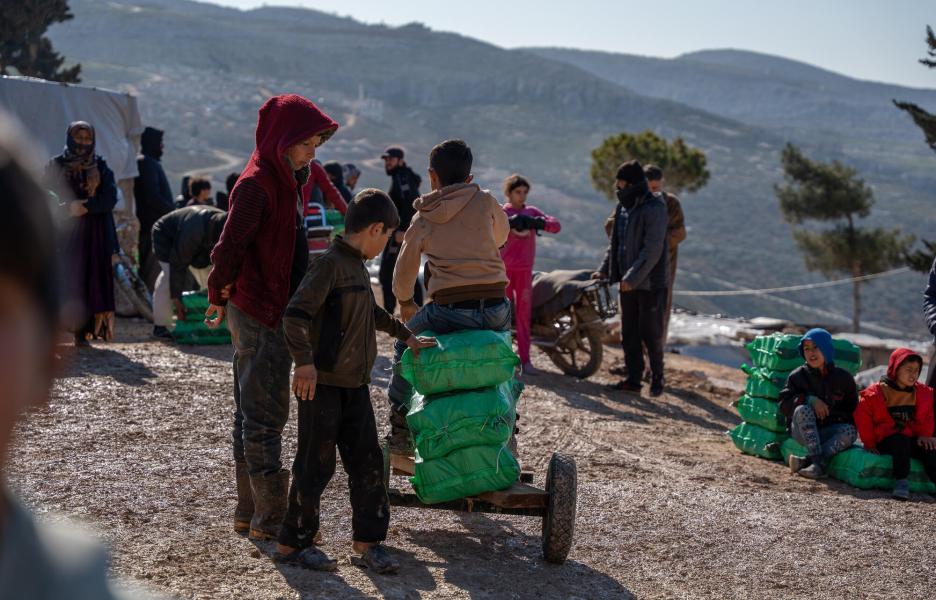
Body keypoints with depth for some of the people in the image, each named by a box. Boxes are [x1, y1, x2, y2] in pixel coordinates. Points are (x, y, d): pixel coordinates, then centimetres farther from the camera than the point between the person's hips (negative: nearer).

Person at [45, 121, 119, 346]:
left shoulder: (101, 167, 10)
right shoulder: (56, 165, 8)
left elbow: (110, 198, -3)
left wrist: (84, 207, -17)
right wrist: (70, 207, -18)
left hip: (94, 234, 1)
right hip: (64, 233, -1)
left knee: (91, 277, -7)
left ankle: (83, 331, -6)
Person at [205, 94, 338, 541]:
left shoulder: (288, 180, 14)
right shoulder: (256, 185, -17)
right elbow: (228, 249, -21)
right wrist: (222, 297, -6)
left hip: (277, 311, 10)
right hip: (260, 314, -10)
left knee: (253, 412, 14)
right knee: (265, 413, -5)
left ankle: (250, 509, 22)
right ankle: (268, 517, -1)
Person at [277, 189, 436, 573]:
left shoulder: (357, 267, 16)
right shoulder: (330, 264, -14)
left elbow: (372, 313, 34)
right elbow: (294, 315, -24)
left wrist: (406, 337, 42)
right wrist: (305, 362, -33)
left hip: (355, 384, 9)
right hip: (322, 384, -9)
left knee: (367, 461, 7)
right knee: (316, 465, -2)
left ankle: (367, 541, 16)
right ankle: (292, 544, 10)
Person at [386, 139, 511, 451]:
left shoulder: (422, 220, 10)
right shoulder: (485, 201, 7)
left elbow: (403, 273, 19)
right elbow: (502, 234, 27)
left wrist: (405, 303, 38)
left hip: (448, 310, -1)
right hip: (495, 306, 1)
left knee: (404, 347, 25)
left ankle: (399, 429, 21)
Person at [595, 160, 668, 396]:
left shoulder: (654, 208, -15)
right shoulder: (623, 207, 11)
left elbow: (652, 250, -20)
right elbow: (616, 242, 19)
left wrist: (632, 278, -21)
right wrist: (605, 270, 9)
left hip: (650, 283, -8)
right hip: (628, 282, 8)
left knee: (651, 334, 0)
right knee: (629, 333, 10)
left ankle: (657, 377, 14)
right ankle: (633, 379, 16)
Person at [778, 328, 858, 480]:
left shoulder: (843, 377, 4)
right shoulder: (798, 376, 1)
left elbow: (852, 410, 11)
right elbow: (784, 404, -7)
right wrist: (810, 399, -20)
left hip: (829, 432, 1)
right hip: (803, 432, -1)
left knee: (850, 431, -29)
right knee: (803, 409, -31)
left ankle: (806, 460, -38)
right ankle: (818, 461, -40)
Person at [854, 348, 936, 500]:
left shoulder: (923, 393, 9)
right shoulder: (876, 392, -4)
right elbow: (863, 418, -2)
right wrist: (869, 443, -4)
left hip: (912, 439, 4)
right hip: (885, 440, -4)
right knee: (901, 441, -37)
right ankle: (901, 481, -41)